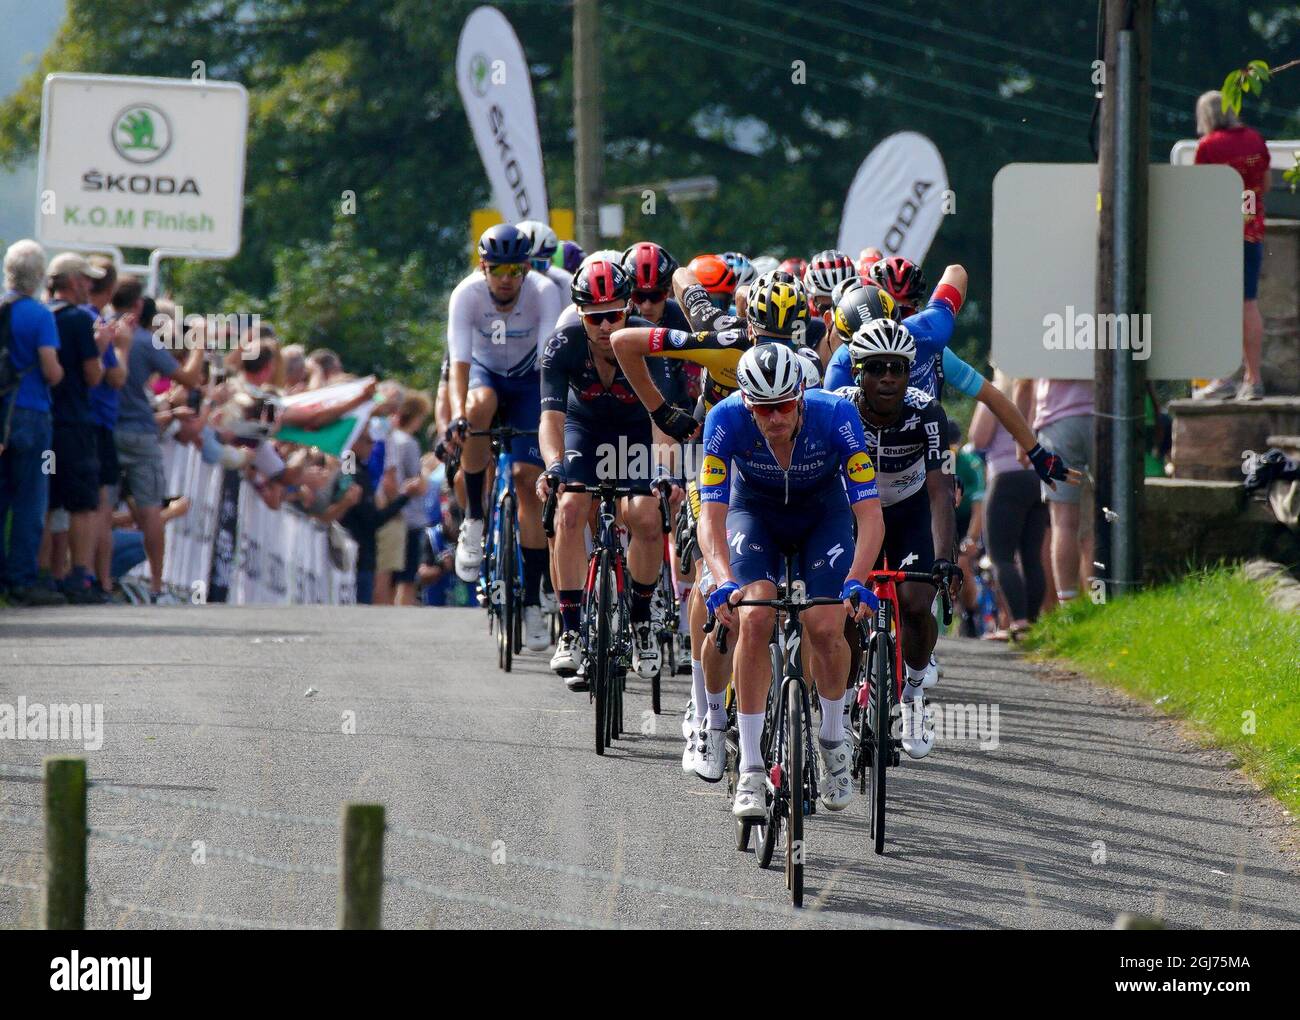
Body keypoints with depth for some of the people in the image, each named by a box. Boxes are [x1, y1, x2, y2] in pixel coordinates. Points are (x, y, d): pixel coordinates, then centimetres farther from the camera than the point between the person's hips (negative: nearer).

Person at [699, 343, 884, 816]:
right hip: (754, 512, 0)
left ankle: (833, 741, 11)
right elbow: (711, 514, -34)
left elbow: (870, 513, -34)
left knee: (825, 628, -18)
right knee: (754, 619, -23)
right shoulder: (727, 419, -32)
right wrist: (724, 582, -51)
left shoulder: (836, 415, -33)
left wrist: (855, 582, -49)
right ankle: (751, 769, -15)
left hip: (824, 515, 0)